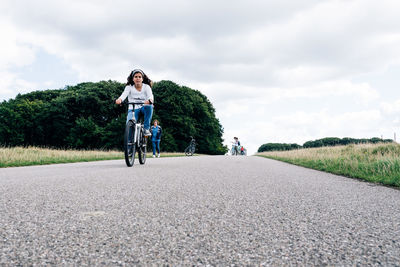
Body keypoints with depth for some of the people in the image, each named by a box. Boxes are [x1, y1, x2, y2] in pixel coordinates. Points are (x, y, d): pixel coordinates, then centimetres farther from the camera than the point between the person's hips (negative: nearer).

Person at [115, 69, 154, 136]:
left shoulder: (146, 87, -1)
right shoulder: (129, 87, 0)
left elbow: (150, 96, -20)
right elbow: (124, 94, -20)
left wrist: (150, 100, -46)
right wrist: (119, 99, -44)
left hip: (143, 108, 0)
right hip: (132, 109, 0)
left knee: (149, 106, -35)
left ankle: (146, 128, -21)